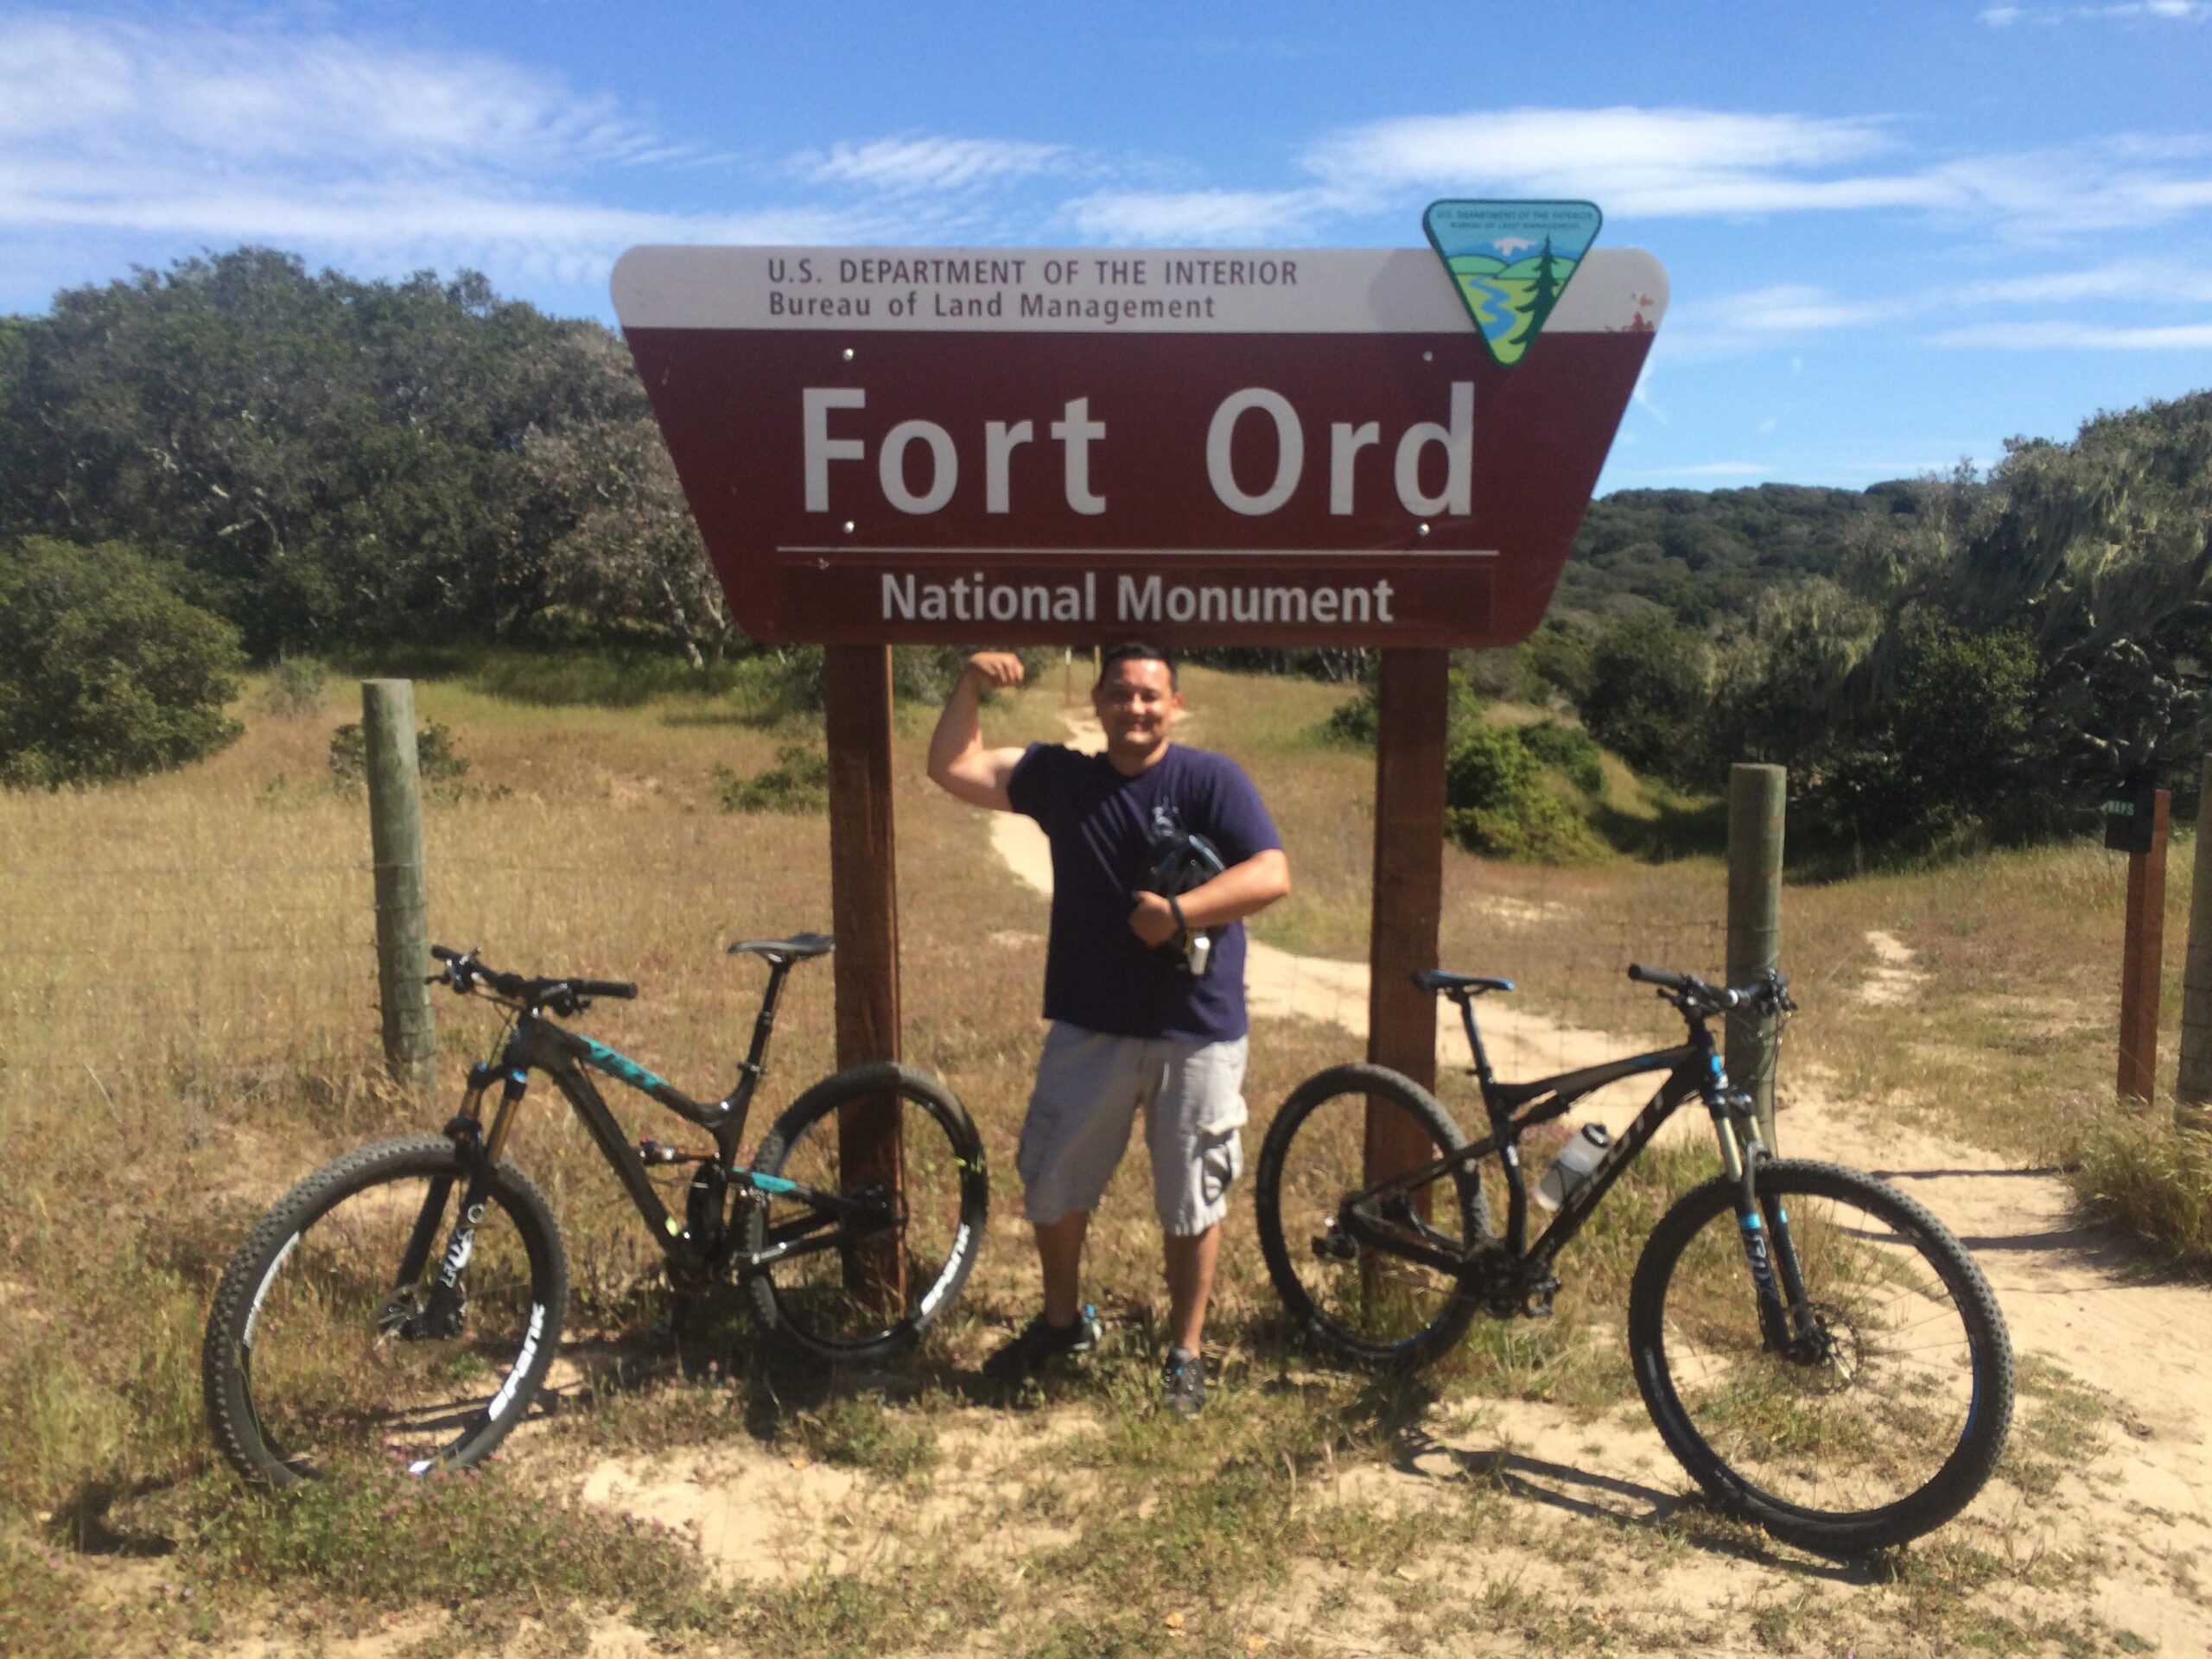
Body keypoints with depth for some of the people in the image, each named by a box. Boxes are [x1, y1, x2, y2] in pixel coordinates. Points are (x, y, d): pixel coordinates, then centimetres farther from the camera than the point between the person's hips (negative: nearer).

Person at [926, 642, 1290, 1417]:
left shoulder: (1212, 779, -8)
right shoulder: (1060, 776, 3)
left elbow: (1272, 875, -16)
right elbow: (953, 768, 1)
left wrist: (1179, 912, -26)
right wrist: (970, 684, -12)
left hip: (1198, 1036, -3)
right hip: (1089, 1028, 4)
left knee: (1192, 1204, 9)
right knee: (1052, 1185, 14)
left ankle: (1185, 1353, 29)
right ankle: (1062, 1319, 40)